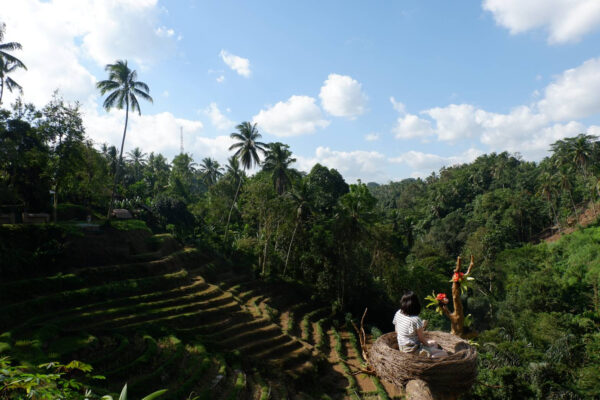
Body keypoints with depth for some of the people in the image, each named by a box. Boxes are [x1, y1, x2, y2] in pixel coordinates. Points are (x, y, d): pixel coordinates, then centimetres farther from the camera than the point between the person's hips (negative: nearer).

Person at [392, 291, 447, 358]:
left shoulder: (398, 314, -5)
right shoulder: (416, 320, -26)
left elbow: (397, 333, 6)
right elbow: (421, 339, -15)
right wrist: (428, 345, 7)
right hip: (413, 350, -8)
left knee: (434, 343, 26)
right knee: (444, 353, -3)